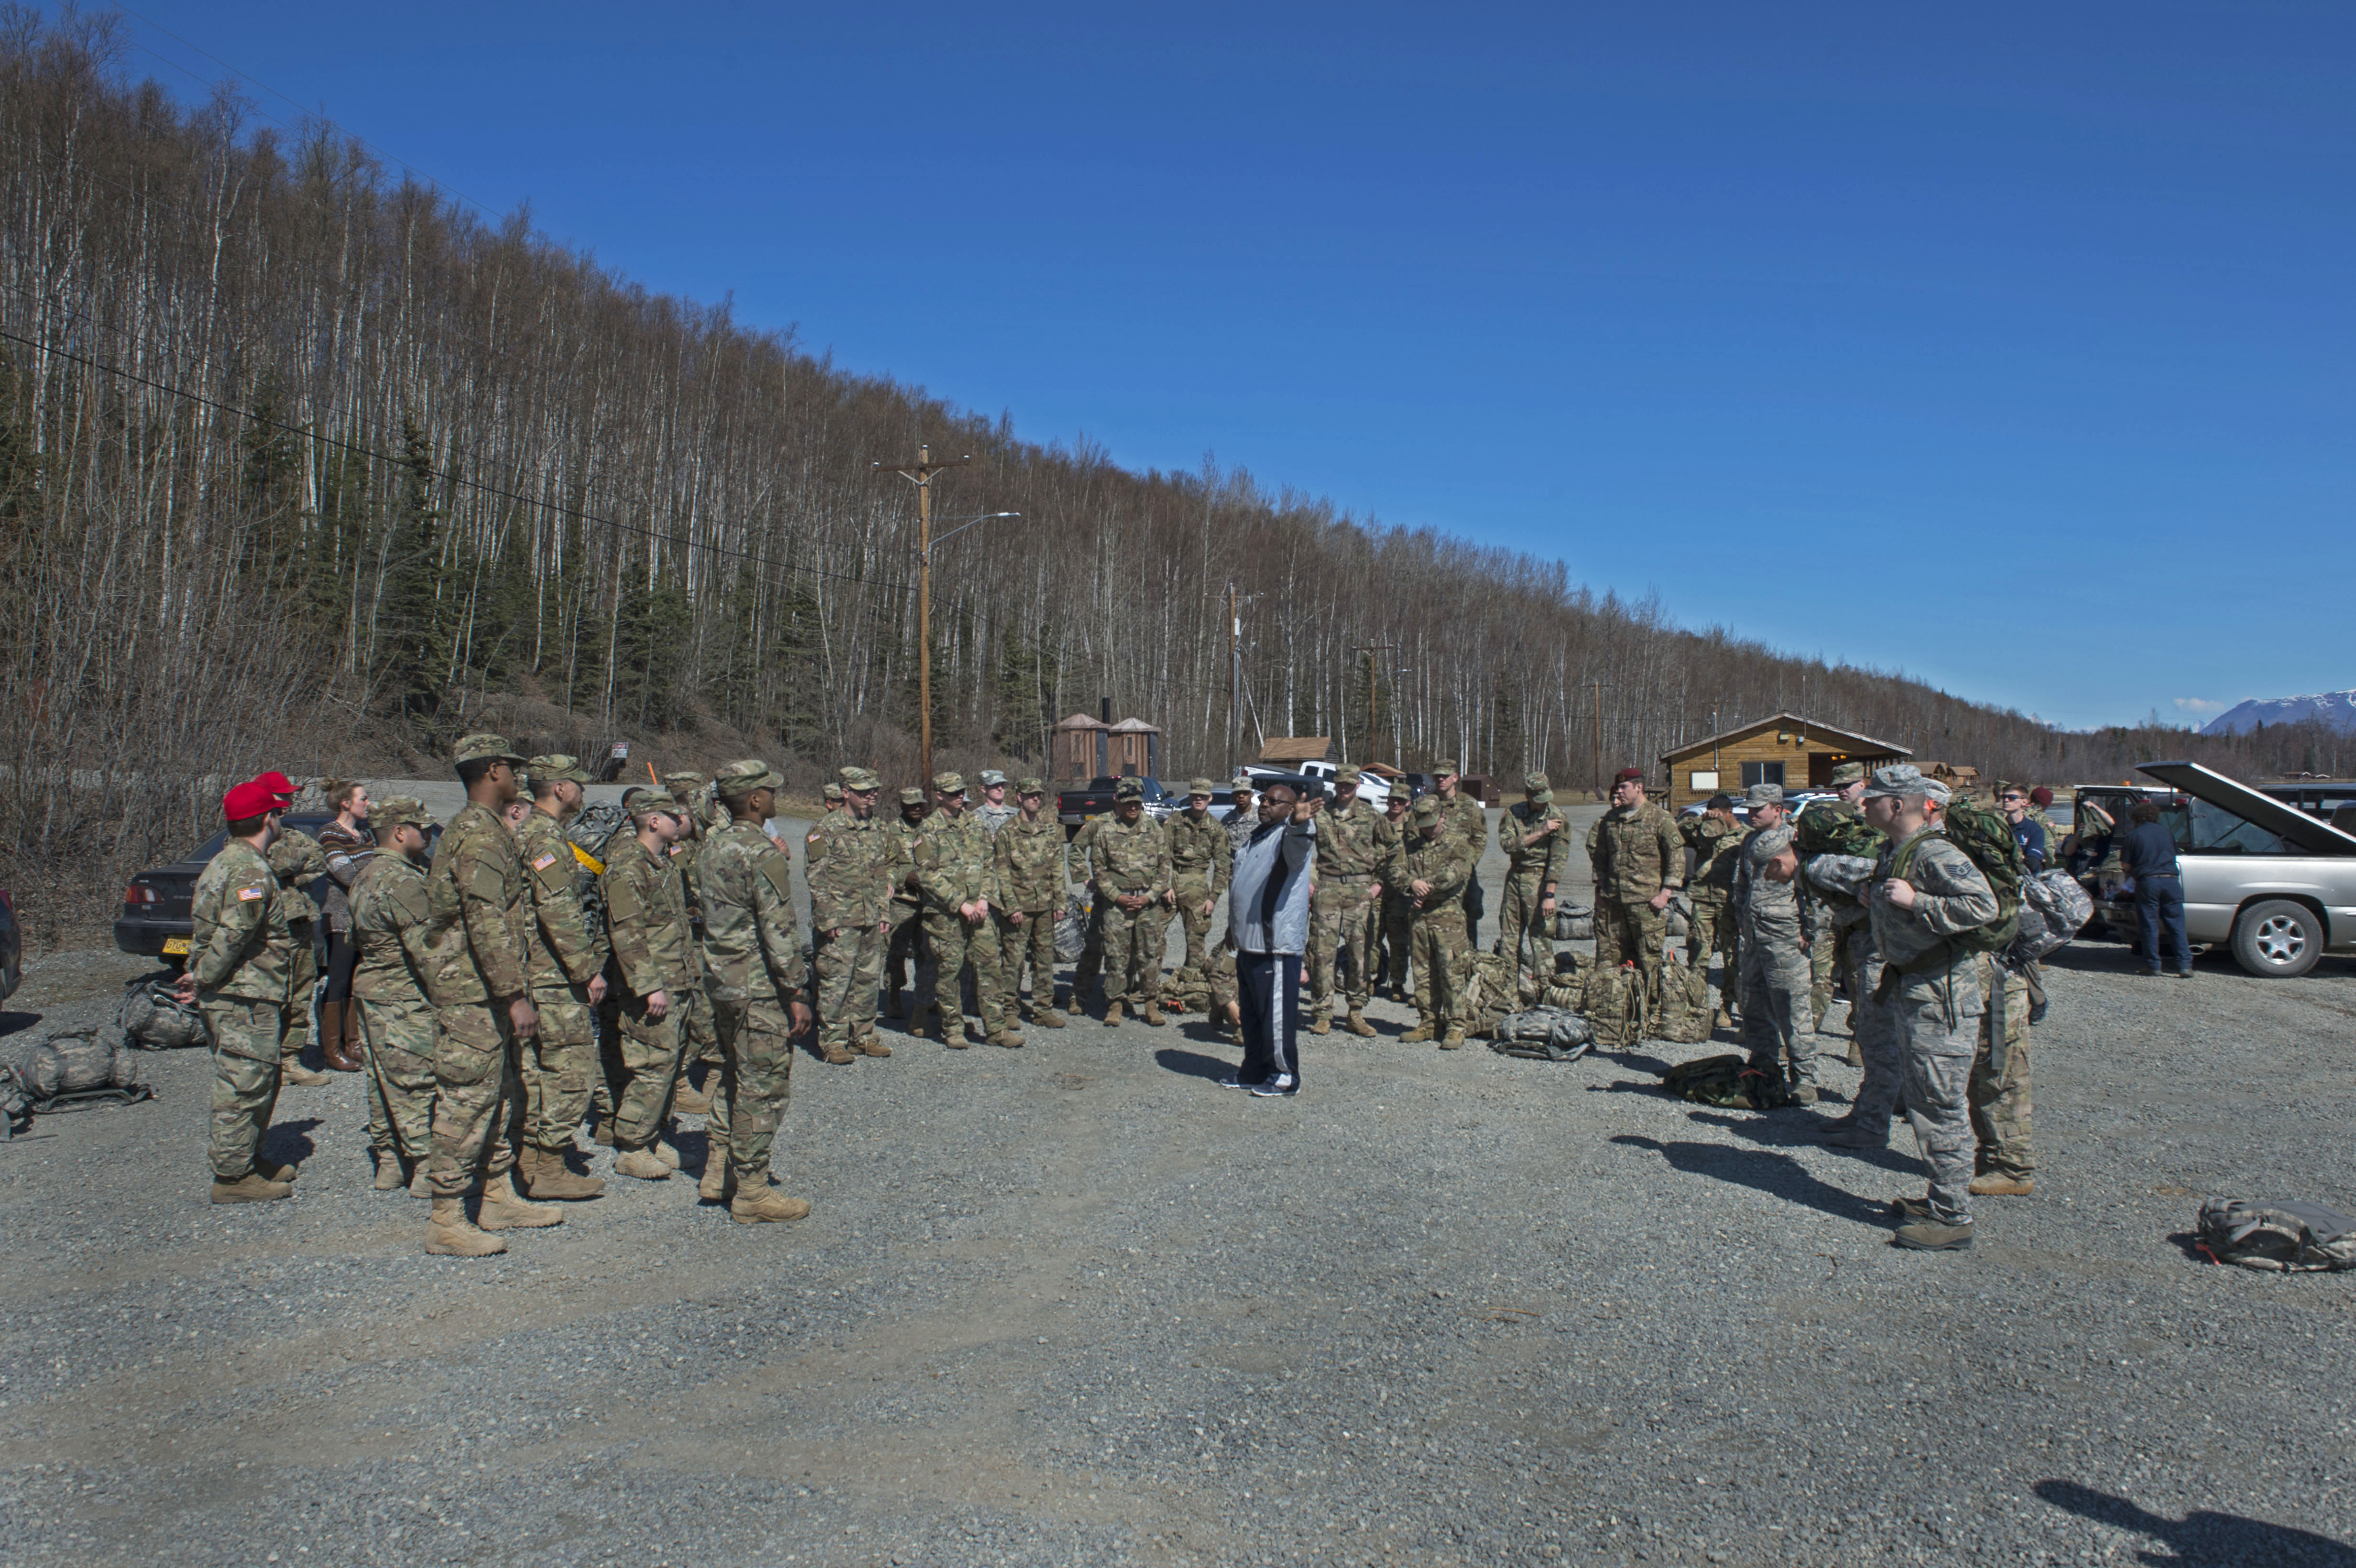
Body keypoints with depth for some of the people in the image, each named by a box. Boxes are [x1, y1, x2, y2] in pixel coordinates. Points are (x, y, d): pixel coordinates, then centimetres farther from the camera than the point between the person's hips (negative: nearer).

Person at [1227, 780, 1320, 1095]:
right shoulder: (1256, 837, 19)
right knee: (1250, 1012, 17)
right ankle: (1255, 1070, 28)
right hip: (1248, 941, 10)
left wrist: (1300, 823, -59)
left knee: (1277, 1013, -4)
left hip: (1276, 945, -9)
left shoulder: (1291, 836, -9)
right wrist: (1233, 925, 32)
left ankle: (1285, 1076, 5)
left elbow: (1298, 844, -37)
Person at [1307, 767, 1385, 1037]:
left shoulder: (1371, 816, 7)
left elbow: (1387, 853, 8)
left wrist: (1379, 884, -2)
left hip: (1361, 892, 0)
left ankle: (1357, 1013, 12)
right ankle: (1322, 1014, 3)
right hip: (1327, 890, 0)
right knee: (1322, 952, -3)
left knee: (1362, 953, 1)